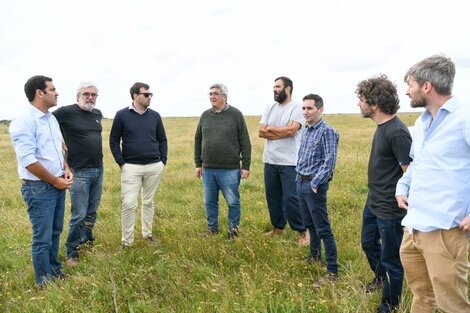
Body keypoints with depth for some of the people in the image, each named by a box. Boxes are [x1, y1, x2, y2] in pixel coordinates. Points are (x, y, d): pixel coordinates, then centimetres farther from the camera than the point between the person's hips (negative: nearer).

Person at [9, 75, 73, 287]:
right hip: (39, 188, -8)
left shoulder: (52, 119, 10)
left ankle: (54, 269, 36)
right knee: (42, 238, 4)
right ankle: (44, 282, 19)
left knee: (55, 232, 19)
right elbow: (28, 160, -21)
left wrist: (66, 169, 3)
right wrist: (55, 181, -14)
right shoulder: (23, 122, -16)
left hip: (58, 185, 8)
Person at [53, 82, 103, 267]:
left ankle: (87, 239, 35)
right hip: (79, 172, -6)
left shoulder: (98, 113, 8)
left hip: (98, 170, 6)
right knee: (79, 214, 0)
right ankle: (71, 250, 16)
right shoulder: (66, 112, -11)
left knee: (92, 210, 17)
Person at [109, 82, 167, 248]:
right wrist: (121, 163, -5)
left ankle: (147, 234, 29)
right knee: (129, 204, -5)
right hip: (131, 167, -3)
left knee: (148, 202, 14)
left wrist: (163, 161, 4)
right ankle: (127, 241, 9)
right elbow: (114, 140, 1)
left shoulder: (155, 116, 6)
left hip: (154, 166, 3)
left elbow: (162, 140, 12)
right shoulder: (122, 115, -2)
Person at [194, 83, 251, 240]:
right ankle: (212, 227, 30)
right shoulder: (205, 115, 9)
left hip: (230, 169, -4)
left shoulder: (235, 114, -3)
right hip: (208, 169, 4)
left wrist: (246, 166, -6)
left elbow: (245, 142, -3)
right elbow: (198, 140, 14)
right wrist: (198, 164, 11)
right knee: (209, 202, 13)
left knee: (233, 202, 4)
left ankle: (233, 229, 22)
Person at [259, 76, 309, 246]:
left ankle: (303, 231, 12)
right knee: (272, 196, 14)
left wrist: (270, 128, -5)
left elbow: (290, 130, -20)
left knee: (291, 198, -4)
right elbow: (261, 132, 1)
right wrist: (282, 133, -12)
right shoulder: (269, 109, 10)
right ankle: (278, 227, 31)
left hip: (289, 163, -6)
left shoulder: (297, 108, -7)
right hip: (270, 161, 6)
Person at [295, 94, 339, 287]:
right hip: (301, 182, 8)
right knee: (309, 224, 21)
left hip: (314, 185, -8)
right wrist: (298, 176, 13)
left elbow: (329, 161, -19)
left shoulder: (327, 131, -14)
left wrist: (315, 183, -20)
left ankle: (332, 271, 1)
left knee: (323, 228, -5)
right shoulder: (306, 130, 11)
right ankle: (315, 256, 38)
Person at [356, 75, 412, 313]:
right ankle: (381, 277, 54)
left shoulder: (397, 132, -25)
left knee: (391, 259, 10)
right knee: (368, 243, 27)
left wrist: (406, 204, -19)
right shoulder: (382, 126, 4)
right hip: (373, 203, 9)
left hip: (390, 209, -9)